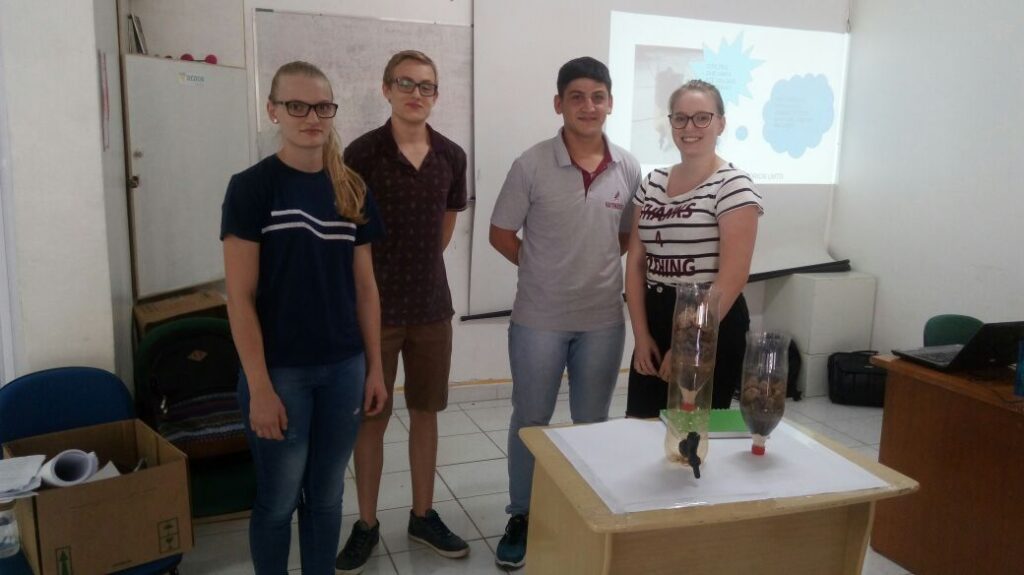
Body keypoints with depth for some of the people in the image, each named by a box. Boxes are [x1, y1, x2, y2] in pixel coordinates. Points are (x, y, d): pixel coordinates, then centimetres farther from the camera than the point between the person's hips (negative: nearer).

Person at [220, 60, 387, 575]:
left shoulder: (353, 190, 4)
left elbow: (364, 286, 7)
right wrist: (259, 386, -14)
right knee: (278, 500, 11)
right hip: (280, 371, -3)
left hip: (343, 368, 4)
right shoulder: (251, 188, -9)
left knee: (326, 496, 16)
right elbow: (240, 297, -11)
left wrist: (375, 367, 7)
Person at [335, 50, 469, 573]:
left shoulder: (451, 156, 2)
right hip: (375, 307, -3)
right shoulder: (362, 152, -9)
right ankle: (366, 525, 24)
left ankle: (423, 515, 30)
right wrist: (377, 275, 0)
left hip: (432, 306, 4)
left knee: (425, 412, 13)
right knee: (371, 417, 8)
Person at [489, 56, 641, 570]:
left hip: (604, 320, 3)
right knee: (529, 421, 11)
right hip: (539, 319, -2)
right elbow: (501, 234, -2)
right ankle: (521, 518, 30)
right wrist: (545, 269, 0)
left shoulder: (627, 168, -1)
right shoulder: (532, 165, -10)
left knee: (593, 424, 16)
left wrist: (595, 264, 2)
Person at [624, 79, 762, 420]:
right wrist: (641, 334, -1)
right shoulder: (652, 184, 8)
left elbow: (732, 279, -15)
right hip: (655, 320, 6)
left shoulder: (733, 186, -10)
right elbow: (636, 263, 8)